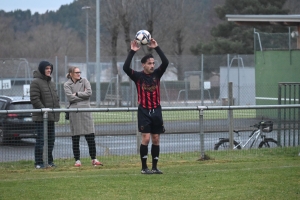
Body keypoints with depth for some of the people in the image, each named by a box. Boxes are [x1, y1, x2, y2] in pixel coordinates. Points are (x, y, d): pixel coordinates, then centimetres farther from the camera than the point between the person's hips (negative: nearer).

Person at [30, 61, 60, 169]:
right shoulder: (36, 82, -9)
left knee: (51, 139, 10)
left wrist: (57, 110, 8)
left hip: (51, 116, 8)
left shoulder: (51, 83, 18)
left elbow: (56, 98, 23)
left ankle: (49, 161, 18)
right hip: (40, 117, -8)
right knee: (41, 139, -8)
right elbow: (34, 99, -16)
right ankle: (38, 163, -5)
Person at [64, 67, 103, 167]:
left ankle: (94, 159, 6)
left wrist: (77, 94, -5)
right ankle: (77, 160, 9)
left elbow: (89, 92, -3)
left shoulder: (84, 81, 11)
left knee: (90, 136, -1)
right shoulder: (67, 85, 6)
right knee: (75, 138, 2)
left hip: (86, 111, 1)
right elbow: (70, 97, -8)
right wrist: (83, 95, -4)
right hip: (74, 112, -1)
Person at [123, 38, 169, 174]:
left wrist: (157, 48, -12)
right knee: (146, 138, -8)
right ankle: (144, 167, -1)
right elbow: (126, 68, -18)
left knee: (156, 139, 5)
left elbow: (165, 62, -8)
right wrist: (132, 52, -19)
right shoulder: (138, 76, -3)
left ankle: (154, 167, 12)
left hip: (156, 111, 4)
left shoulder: (157, 74, 6)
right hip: (144, 111, -4)